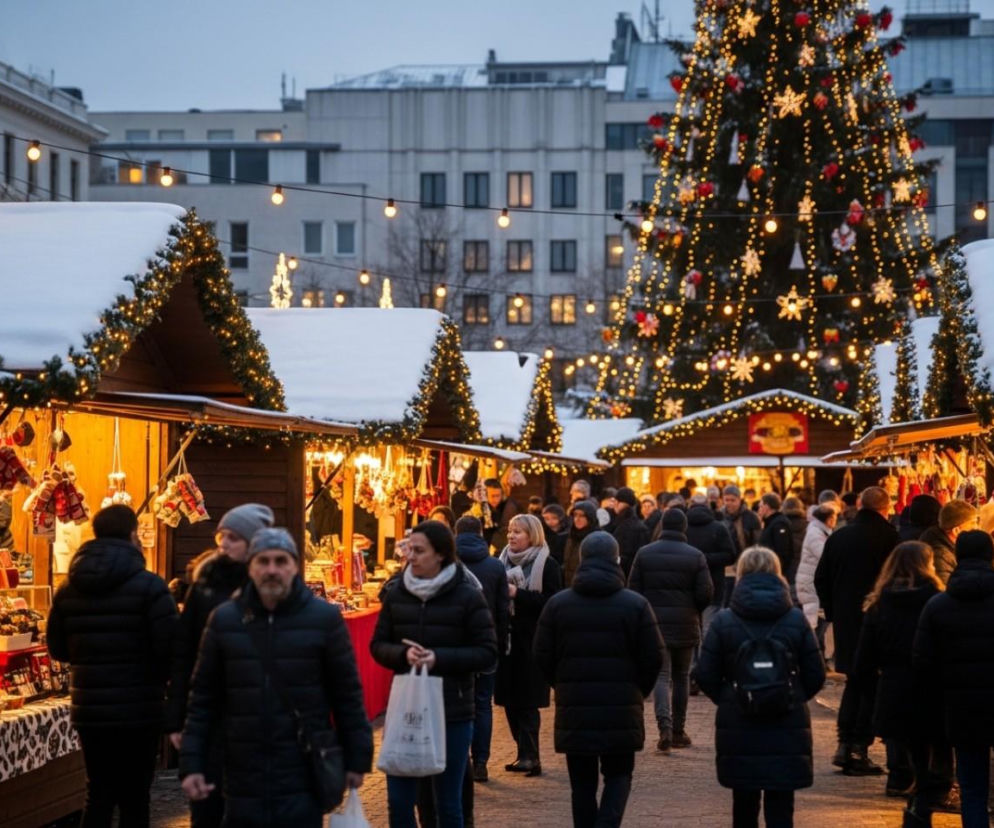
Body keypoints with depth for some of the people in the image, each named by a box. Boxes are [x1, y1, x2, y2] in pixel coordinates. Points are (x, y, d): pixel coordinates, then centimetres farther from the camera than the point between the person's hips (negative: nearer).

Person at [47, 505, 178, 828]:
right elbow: (169, 647, -17)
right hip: (138, 710, -5)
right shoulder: (148, 586, -13)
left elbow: (57, 648, 8)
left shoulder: (69, 589, 4)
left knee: (99, 793, 14)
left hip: (88, 710, 5)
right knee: (134, 798, 3)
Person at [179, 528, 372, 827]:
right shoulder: (224, 620, 4)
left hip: (303, 781, -2)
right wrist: (191, 765, 2)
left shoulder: (324, 618, -1)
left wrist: (356, 759, 2)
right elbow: (204, 699, 7)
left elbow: (347, 693, 3)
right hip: (243, 783, 2)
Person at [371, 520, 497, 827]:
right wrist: (403, 654, -14)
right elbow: (378, 646, 8)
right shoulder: (396, 593, 2)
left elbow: (487, 654, -5)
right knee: (398, 803, 4)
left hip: (452, 712, -2)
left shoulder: (467, 596, -6)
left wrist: (439, 658, -17)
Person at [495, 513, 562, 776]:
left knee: (527, 702, -8)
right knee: (510, 700, 6)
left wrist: (518, 594, -18)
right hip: (507, 638, 6)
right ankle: (527, 753, 15)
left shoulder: (547, 566, -5)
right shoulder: (504, 561, 12)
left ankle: (529, 756, -6)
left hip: (532, 641, -6)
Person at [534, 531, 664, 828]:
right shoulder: (636, 605, -4)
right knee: (618, 775, 11)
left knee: (582, 782, 10)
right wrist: (637, 691, 13)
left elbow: (542, 656, 1)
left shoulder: (557, 604, 0)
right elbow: (653, 658, -3)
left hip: (574, 708, 1)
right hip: (622, 708, -1)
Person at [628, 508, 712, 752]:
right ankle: (678, 731, 19)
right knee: (681, 676, 14)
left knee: (660, 675, -2)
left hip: (655, 623, 0)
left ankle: (665, 725, -24)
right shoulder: (695, 556, -3)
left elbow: (633, 591, -1)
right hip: (685, 625, 0)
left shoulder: (644, 554, 0)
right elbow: (705, 594, -6)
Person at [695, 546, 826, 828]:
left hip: (738, 727, 0)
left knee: (744, 804, 15)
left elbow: (706, 676, -6)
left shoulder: (723, 621, -4)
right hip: (787, 729, 0)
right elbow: (816, 676, -1)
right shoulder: (796, 619, -2)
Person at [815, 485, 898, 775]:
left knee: (853, 684, 17)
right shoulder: (888, 537, -11)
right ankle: (859, 749, -1)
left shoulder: (837, 537, 5)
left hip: (845, 621, 5)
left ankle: (844, 745, 10)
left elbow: (821, 579, 9)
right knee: (873, 686, 4)